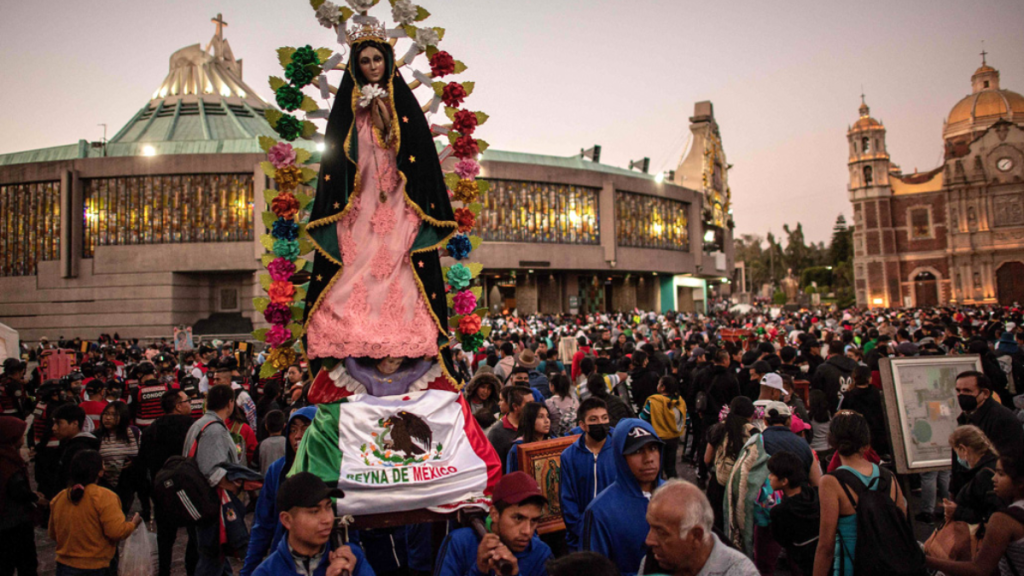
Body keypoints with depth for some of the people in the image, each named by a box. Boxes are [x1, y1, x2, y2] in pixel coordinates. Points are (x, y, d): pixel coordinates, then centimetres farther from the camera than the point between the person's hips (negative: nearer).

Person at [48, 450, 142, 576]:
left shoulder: (58, 498, 1)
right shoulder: (104, 497, -16)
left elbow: (52, 533, 11)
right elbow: (116, 531, -20)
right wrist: (132, 524, -1)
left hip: (65, 566, 5)